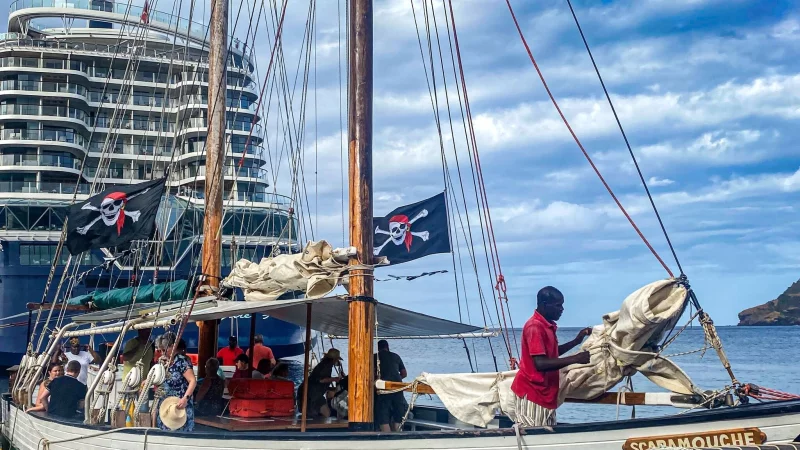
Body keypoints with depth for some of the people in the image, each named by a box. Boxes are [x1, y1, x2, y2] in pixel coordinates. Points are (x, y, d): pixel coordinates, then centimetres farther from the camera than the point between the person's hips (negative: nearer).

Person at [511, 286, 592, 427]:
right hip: (531, 392, -9)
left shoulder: (547, 325, 11)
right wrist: (575, 359, -23)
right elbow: (540, 363, -26)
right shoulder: (535, 327, -18)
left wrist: (576, 341, 13)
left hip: (544, 391, 9)